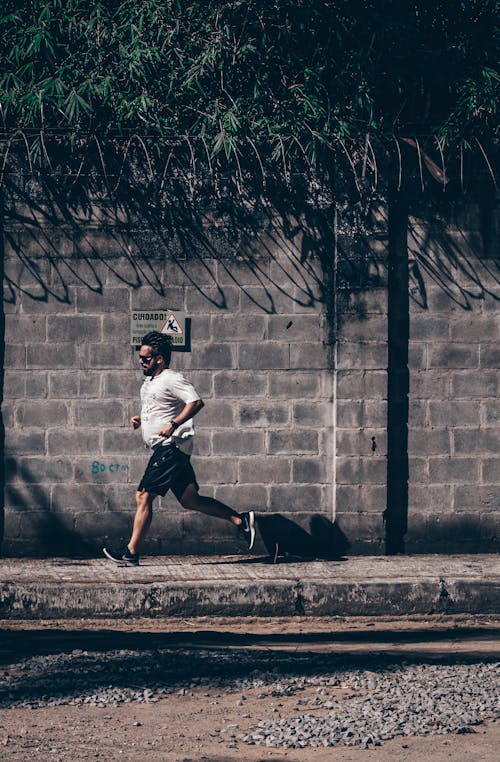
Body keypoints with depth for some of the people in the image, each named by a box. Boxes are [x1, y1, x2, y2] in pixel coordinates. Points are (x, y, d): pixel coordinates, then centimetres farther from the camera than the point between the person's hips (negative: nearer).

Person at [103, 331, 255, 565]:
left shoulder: (171, 379, -10)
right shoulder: (150, 382, 20)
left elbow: (196, 402, -21)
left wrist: (173, 425, -28)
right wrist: (140, 418, 15)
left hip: (171, 447, -10)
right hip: (165, 449, 10)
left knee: (143, 497, -11)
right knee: (190, 500, 8)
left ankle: (131, 553, -9)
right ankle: (240, 520, 12)